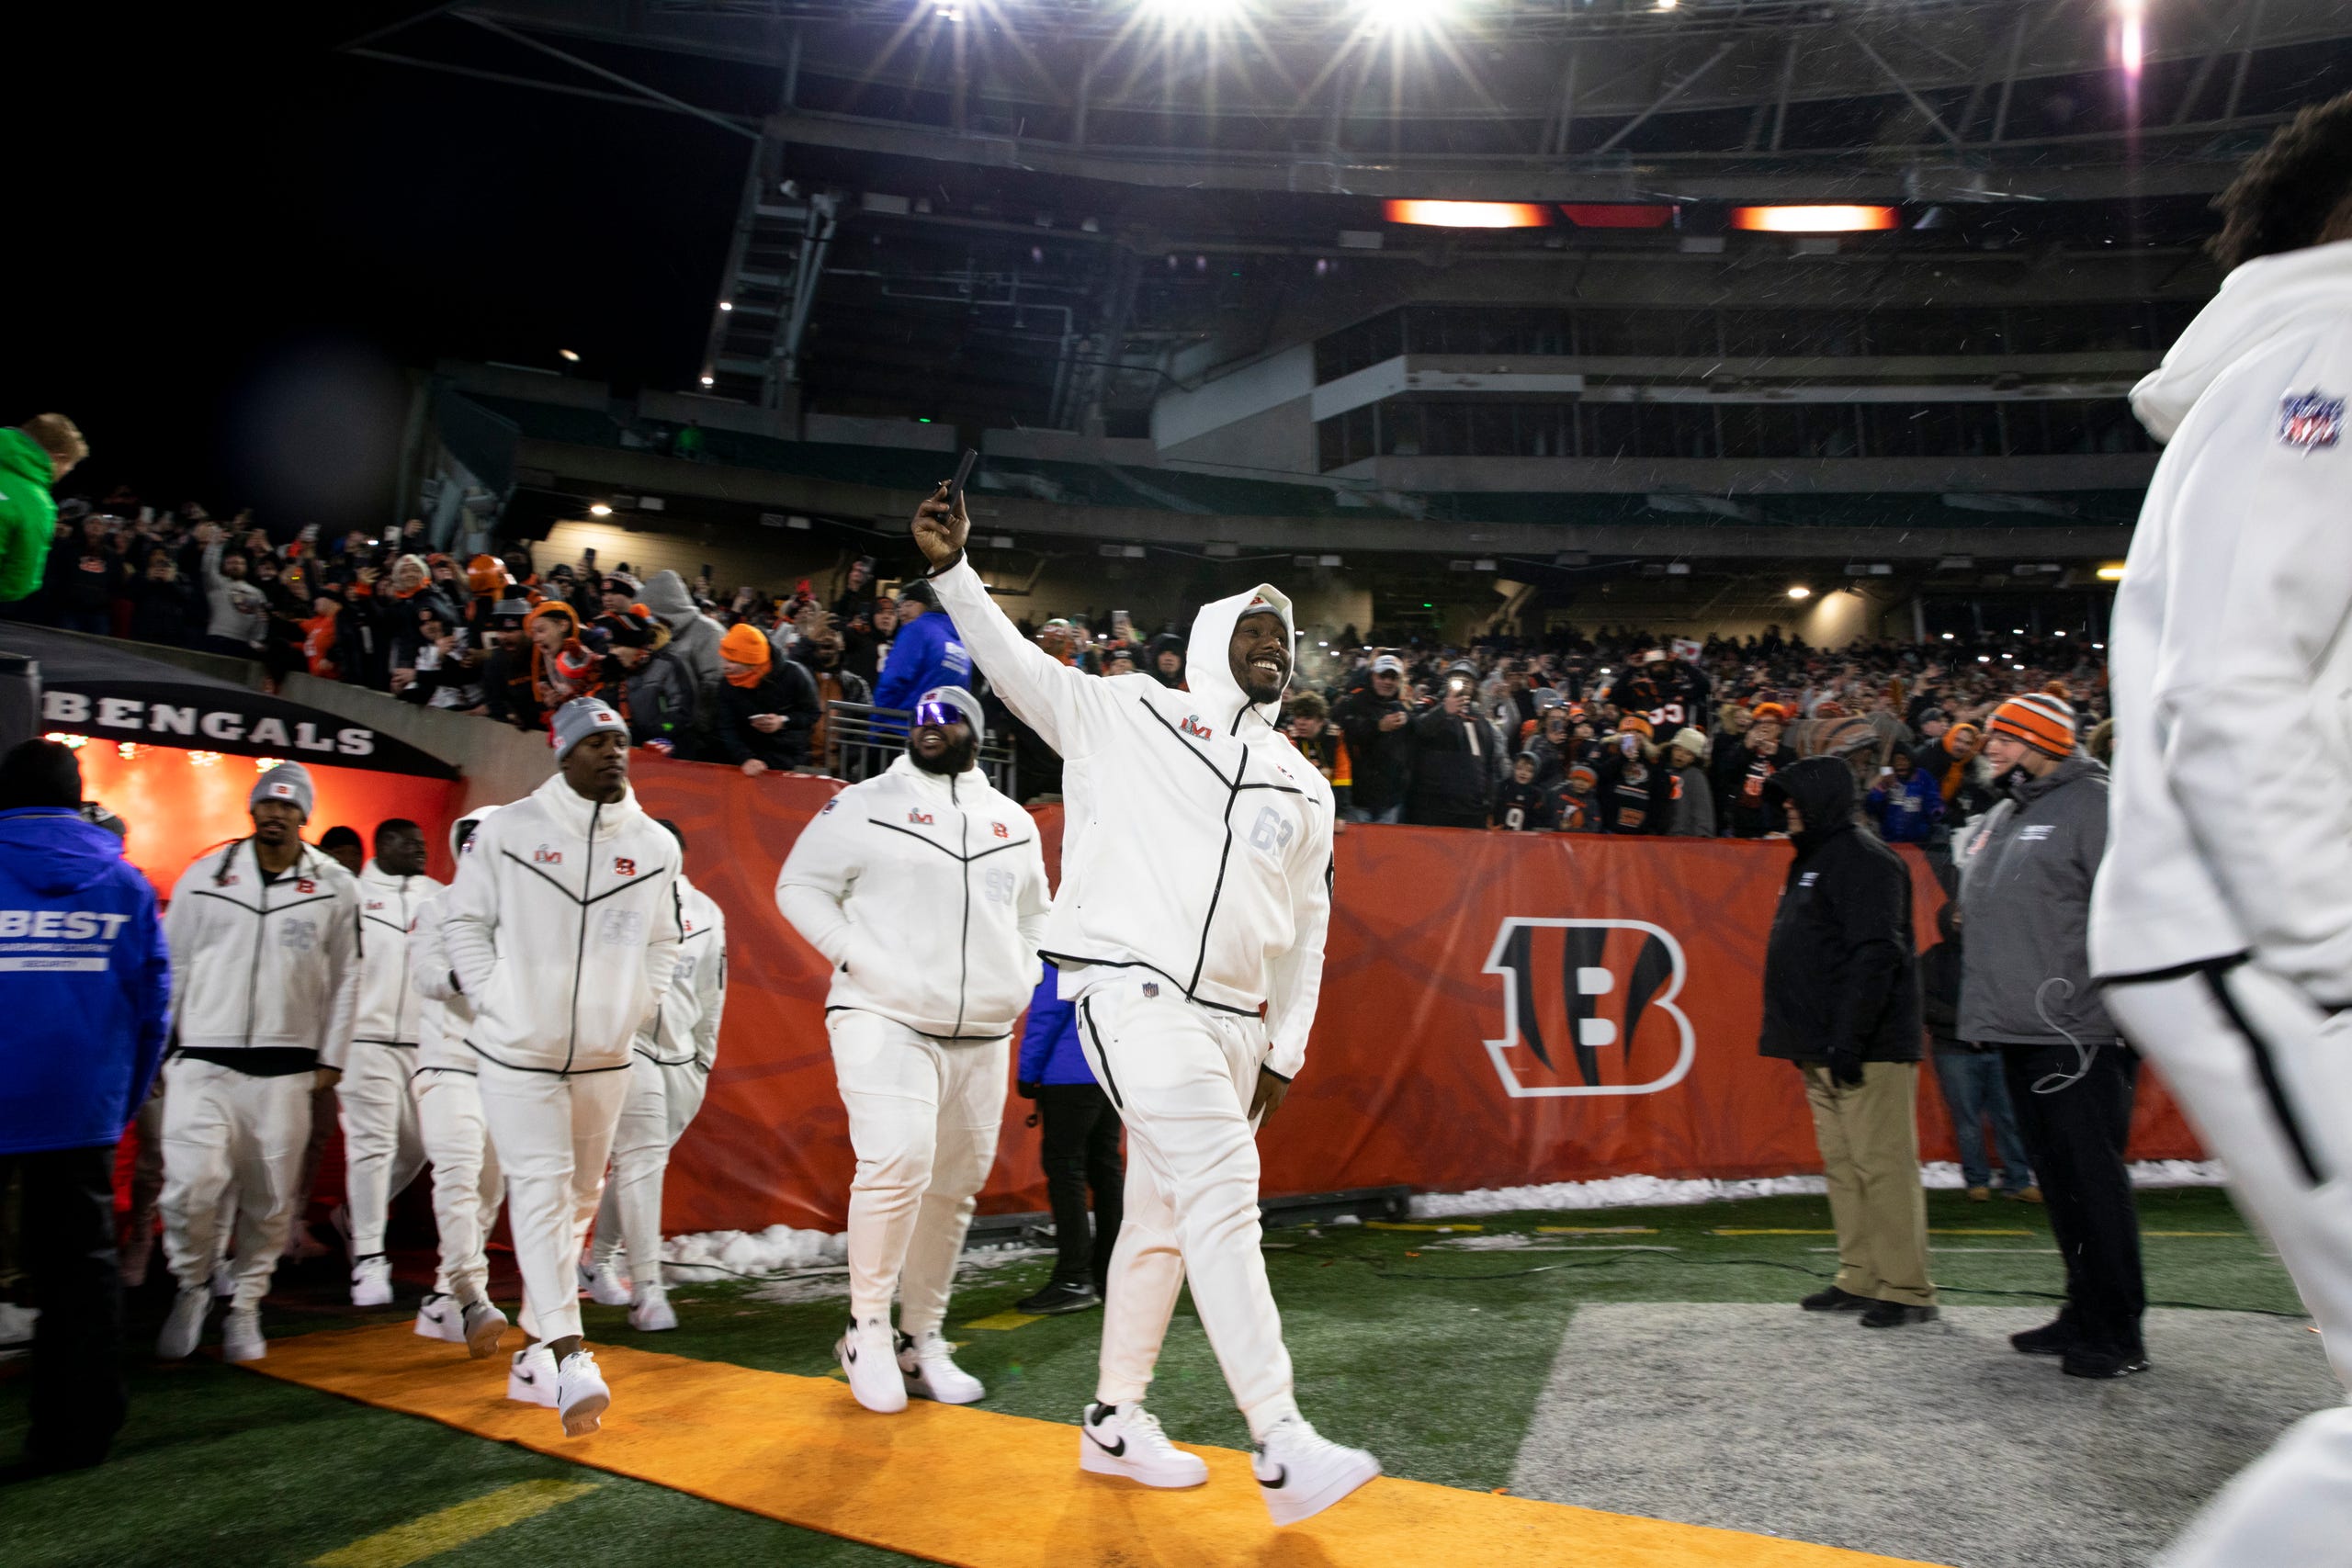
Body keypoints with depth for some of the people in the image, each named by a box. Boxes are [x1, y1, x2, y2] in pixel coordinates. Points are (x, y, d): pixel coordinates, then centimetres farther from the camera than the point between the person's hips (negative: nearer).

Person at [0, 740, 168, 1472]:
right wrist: (124, 1104, 11)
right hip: (84, 1109, 2)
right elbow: (151, 1004, 4)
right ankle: (74, 1433, 16)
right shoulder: (125, 881, 3)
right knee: (80, 1265, 10)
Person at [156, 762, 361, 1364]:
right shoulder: (205, 877, 6)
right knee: (192, 1186, -11)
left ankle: (245, 1308, 24)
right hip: (203, 1062, 0)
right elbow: (170, 967, 11)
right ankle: (192, 1287, 17)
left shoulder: (335, 887, 4)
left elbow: (344, 978, 8)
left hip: (285, 1070, 0)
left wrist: (331, 1058, 5)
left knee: (271, 1200, 4)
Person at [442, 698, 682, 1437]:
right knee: (542, 1186, -13)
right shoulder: (510, 829, -5)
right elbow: (463, 920, 3)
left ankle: (533, 1355, 25)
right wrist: (493, 996, -7)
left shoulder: (655, 846, 4)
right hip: (516, 1050, -4)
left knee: (580, 1195, 10)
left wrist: (634, 1007, 2)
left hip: (605, 1057, 4)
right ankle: (568, 1355, -14)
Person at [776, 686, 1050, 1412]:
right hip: (884, 1020, -5)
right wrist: (857, 957, -12)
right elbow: (800, 886, 1)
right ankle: (867, 1326, -1)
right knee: (898, 1163, -21)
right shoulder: (866, 805, 1)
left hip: (981, 1037, 5)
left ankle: (922, 1339, 24)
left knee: (953, 1186, 9)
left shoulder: (1014, 822, 14)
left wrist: (1020, 980, 10)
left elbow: (1032, 912, 27)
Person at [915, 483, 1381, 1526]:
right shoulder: (1133, 715, 6)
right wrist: (954, 570, -12)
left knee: (1163, 1215, 11)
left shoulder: (1305, 790, 18)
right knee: (1219, 1185, -17)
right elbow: (1016, 664, 1)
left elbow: (1306, 929, 19)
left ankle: (1114, 1422, 26)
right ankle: (1281, 1446, -16)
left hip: (1232, 1019, 6)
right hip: (1133, 988, -6)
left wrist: (1285, 1048, 15)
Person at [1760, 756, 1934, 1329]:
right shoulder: (1811, 860, 20)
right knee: (1843, 1165, 12)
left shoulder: (1865, 860, -12)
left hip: (1866, 1049, -10)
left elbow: (1875, 955, -21)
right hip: (1822, 1049, 10)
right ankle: (1859, 1279, 19)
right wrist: (1808, 1039, 21)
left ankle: (1906, 1288, 1)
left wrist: (1849, 1038, -24)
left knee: (1883, 1164, -6)